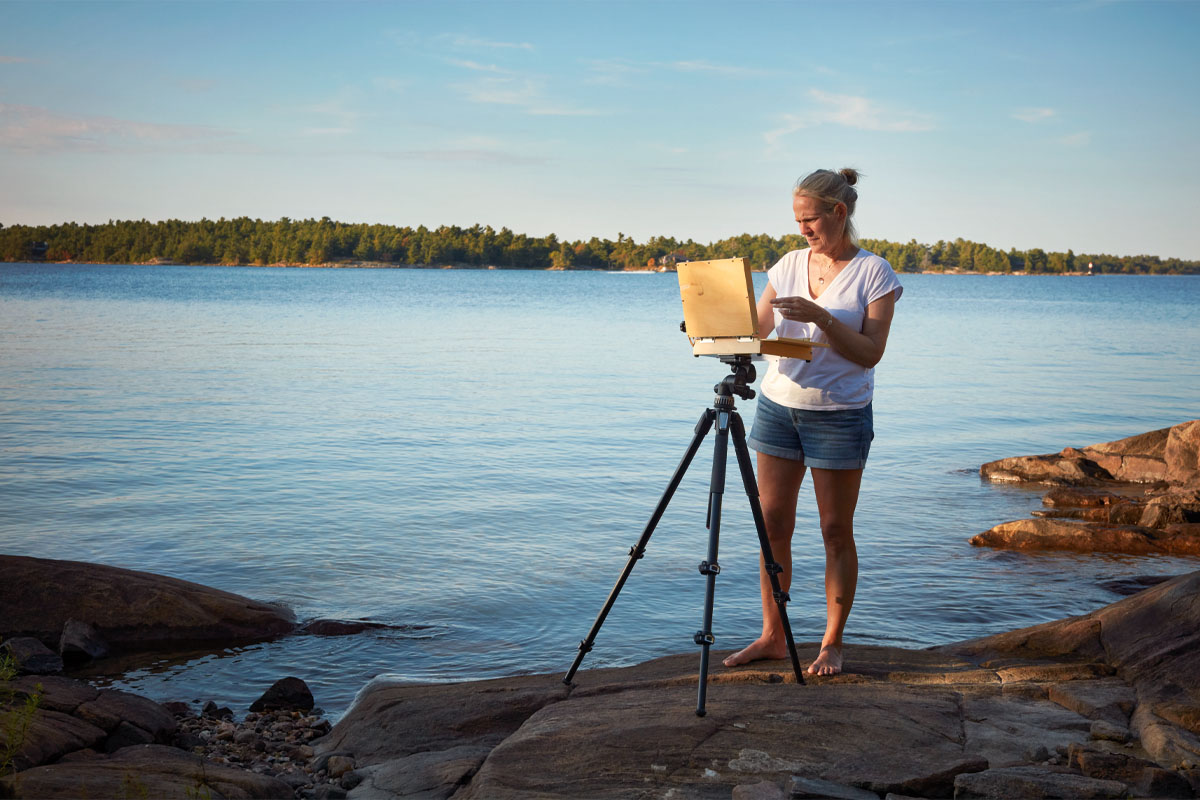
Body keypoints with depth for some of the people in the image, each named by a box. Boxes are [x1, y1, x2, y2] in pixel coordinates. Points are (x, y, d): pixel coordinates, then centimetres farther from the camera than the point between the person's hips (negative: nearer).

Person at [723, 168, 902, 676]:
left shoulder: (874, 272, -4)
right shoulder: (789, 265, 8)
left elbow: (870, 352, -12)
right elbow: (753, 330, 8)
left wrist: (820, 316, -23)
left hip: (839, 413, -4)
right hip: (777, 404, 4)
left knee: (836, 532, 3)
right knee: (773, 524, 6)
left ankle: (832, 644, 15)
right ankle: (772, 637, 17)